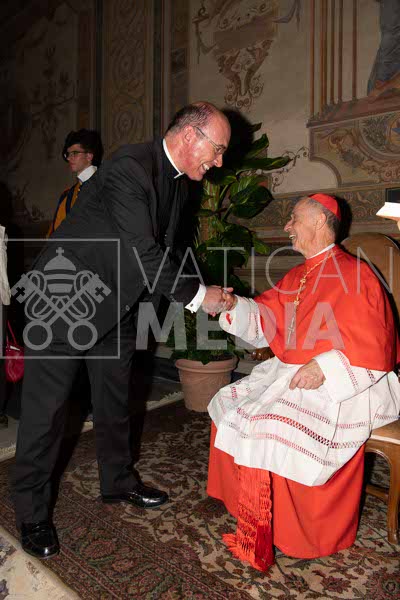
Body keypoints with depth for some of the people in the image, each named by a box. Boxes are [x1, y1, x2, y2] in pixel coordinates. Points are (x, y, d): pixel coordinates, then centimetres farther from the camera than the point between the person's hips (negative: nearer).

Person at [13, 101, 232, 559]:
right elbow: (143, 253, -28)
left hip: (117, 302, 8)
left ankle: (118, 481, 36)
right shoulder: (129, 167, -23)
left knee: (115, 397, 17)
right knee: (46, 406, 2)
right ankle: (32, 512, 20)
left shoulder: (179, 181, 5)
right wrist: (198, 295, -20)